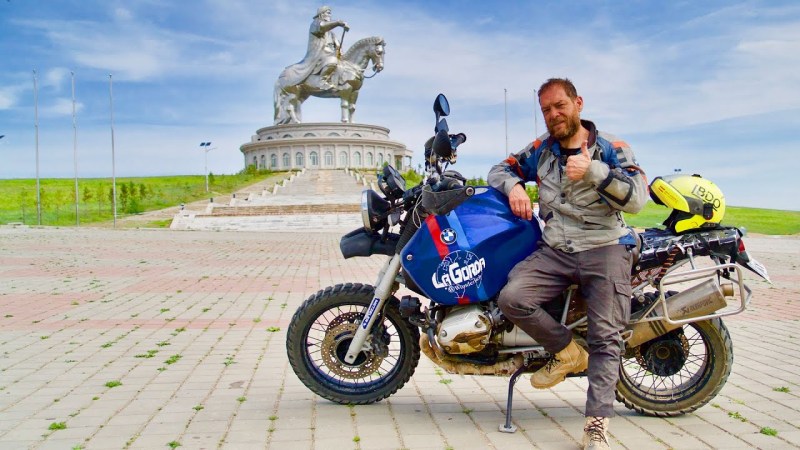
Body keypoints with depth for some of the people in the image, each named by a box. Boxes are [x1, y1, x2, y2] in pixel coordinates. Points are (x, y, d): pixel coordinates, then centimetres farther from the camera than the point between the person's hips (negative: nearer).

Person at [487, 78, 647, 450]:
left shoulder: (611, 148, 2)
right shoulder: (541, 150, 13)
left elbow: (637, 197, -11)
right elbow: (500, 170, 21)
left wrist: (593, 172, -25)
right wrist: (514, 186, -3)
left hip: (604, 248, -3)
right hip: (554, 251, 3)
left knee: (606, 336, -15)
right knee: (512, 299, -22)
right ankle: (567, 351, 1)